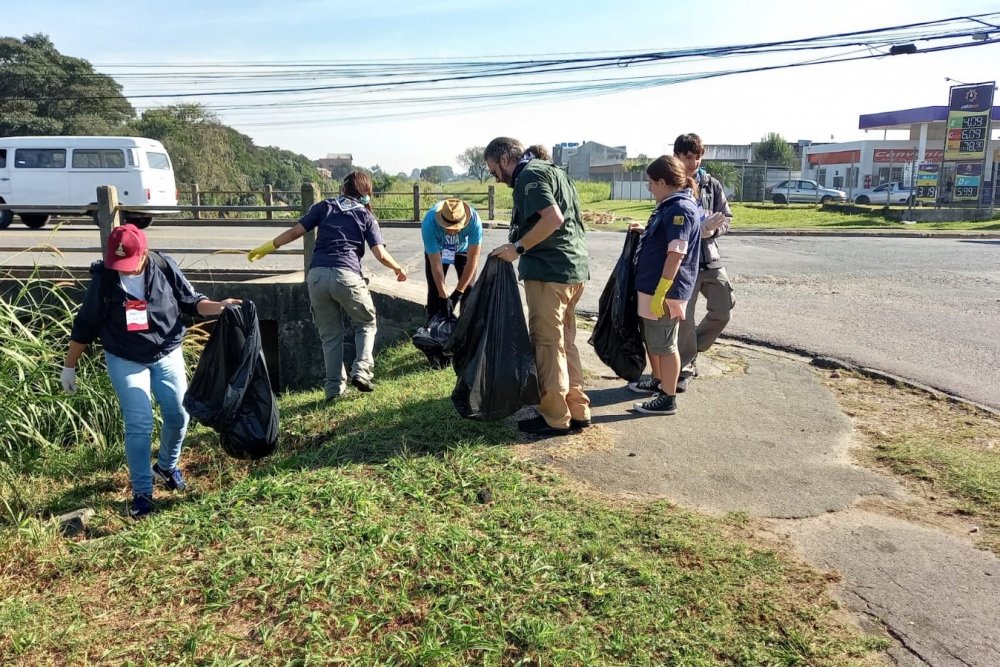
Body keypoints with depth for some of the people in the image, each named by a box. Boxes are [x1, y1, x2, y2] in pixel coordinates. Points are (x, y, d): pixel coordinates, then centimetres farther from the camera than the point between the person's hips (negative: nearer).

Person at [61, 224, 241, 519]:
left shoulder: (165, 268, -13)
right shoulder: (103, 278, -14)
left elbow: (192, 302, -2)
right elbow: (85, 325, -3)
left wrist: (218, 306, -23)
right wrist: (69, 366, 3)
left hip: (167, 355, 2)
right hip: (125, 361, -2)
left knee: (178, 415, 6)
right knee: (139, 425, -6)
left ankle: (167, 466, 34)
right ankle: (141, 493, 8)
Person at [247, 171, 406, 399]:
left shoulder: (324, 206, 17)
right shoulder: (366, 216, 13)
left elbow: (296, 230, 9)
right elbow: (380, 254, 3)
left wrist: (266, 248, 17)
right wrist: (398, 268, 21)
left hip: (317, 275, 2)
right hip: (347, 275, -2)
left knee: (330, 334, 13)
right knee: (366, 323, 19)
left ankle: (335, 387, 10)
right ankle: (361, 370, 1)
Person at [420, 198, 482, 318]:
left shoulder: (474, 220, -39)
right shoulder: (429, 224, -40)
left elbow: (472, 259, -32)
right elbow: (436, 263, -33)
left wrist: (458, 293, -30)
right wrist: (443, 296, -31)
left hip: (464, 249, 0)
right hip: (437, 250, 0)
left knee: (468, 290, -8)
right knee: (434, 291, -4)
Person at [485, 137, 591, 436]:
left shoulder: (529, 175, -9)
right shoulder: (552, 170, 21)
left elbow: (553, 218, -23)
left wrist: (518, 247, -17)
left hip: (549, 269, -10)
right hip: (575, 267, 10)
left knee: (547, 344, -2)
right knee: (565, 342, 15)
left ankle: (555, 418, 6)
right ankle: (577, 410, 20)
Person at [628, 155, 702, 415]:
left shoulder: (680, 208, -19)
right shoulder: (671, 206, 12)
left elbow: (676, 253, -25)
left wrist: (660, 293, -27)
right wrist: (645, 231, 35)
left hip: (665, 289, -10)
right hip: (652, 286, 10)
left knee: (663, 344, 0)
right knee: (651, 338, 22)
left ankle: (668, 399, 12)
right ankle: (658, 383, 39)